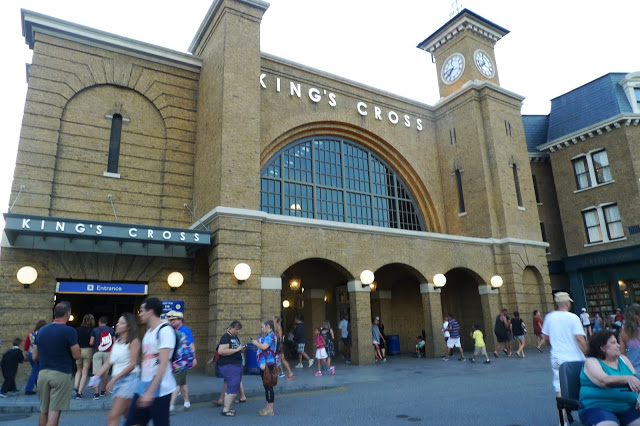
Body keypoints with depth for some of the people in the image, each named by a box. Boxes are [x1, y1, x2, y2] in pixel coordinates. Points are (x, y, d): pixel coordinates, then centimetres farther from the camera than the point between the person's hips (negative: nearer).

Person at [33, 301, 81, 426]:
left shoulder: (41, 331, 8)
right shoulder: (69, 331, -12)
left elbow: (35, 356, 13)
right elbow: (76, 355, -10)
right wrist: (76, 345, 9)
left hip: (43, 373, 6)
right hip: (61, 374, -6)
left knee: (43, 411, 17)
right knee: (54, 412, -1)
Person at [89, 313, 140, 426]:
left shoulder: (133, 341, -9)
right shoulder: (116, 342, 14)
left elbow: (132, 364, -15)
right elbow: (108, 363, 12)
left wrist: (114, 379, -16)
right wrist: (96, 376, 0)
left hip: (129, 379, -8)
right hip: (117, 380, 8)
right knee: (128, 414, 15)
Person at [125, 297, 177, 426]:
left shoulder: (165, 330, -14)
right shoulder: (148, 332, 14)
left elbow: (163, 364, -20)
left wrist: (150, 392, -23)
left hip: (159, 389, -8)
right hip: (143, 386, 8)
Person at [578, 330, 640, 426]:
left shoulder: (623, 359, 18)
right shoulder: (591, 362, -3)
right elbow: (603, 381, -20)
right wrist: (627, 379, -35)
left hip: (628, 408, 6)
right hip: (597, 407, -6)